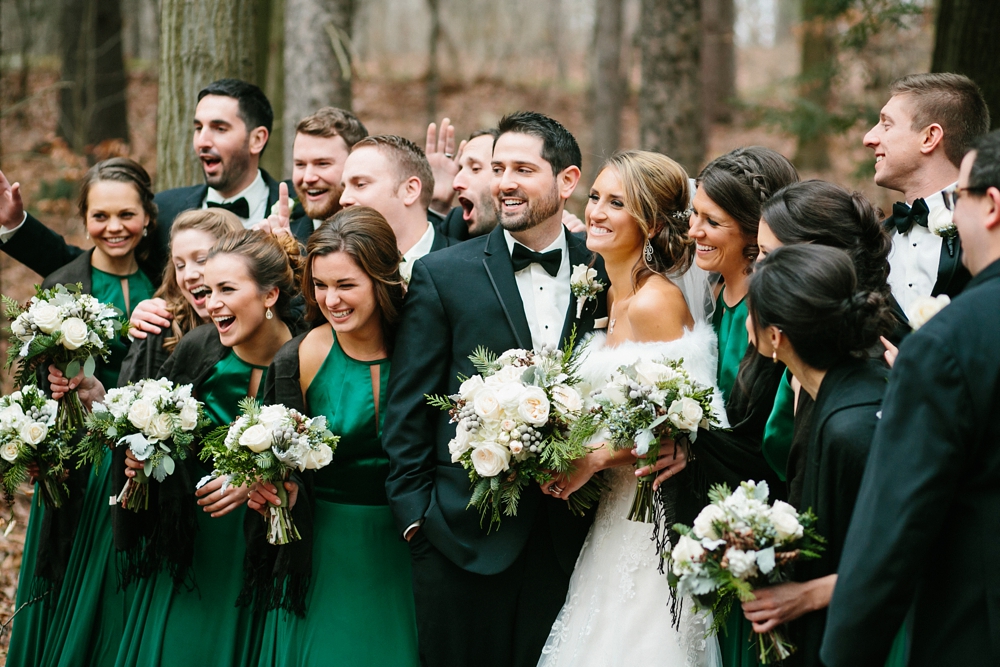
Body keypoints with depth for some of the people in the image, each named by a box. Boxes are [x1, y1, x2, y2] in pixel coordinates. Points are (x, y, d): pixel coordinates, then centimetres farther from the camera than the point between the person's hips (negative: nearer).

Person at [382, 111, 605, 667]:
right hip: (465, 537, -2)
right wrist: (414, 513, -4)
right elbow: (408, 409, 0)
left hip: (569, 537, 2)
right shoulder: (443, 275, -1)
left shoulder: (603, 274, 5)